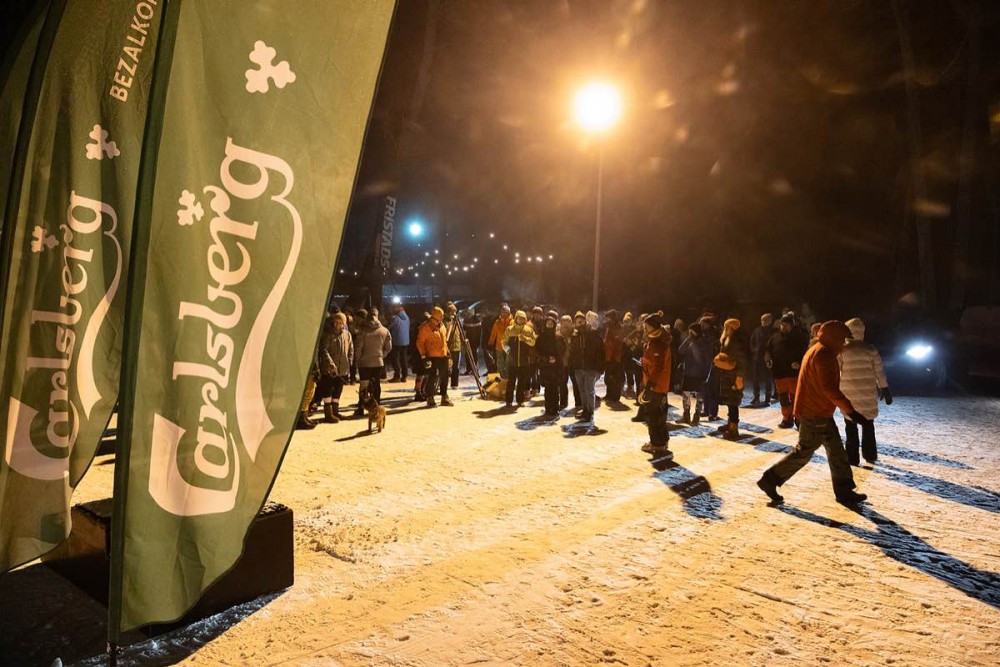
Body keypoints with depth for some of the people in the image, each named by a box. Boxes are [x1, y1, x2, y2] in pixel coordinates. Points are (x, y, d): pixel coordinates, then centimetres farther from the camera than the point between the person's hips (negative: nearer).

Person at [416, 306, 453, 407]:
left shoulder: (442, 326, 13)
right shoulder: (425, 327, -11)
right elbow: (420, 342, -11)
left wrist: (448, 353, 19)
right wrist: (423, 356, -15)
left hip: (443, 356, 7)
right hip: (432, 357, -7)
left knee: (444, 377, 11)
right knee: (432, 377, -6)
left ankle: (444, 397, 22)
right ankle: (430, 398, 5)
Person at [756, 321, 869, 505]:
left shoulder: (817, 351, 15)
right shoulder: (824, 354, -19)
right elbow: (830, 388, -26)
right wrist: (851, 410, -25)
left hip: (820, 413, 11)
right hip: (815, 414, -11)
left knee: (836, 450, 13)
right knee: (804, 451, -3)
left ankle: (844, 491, 19)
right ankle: (770, 480, 4)